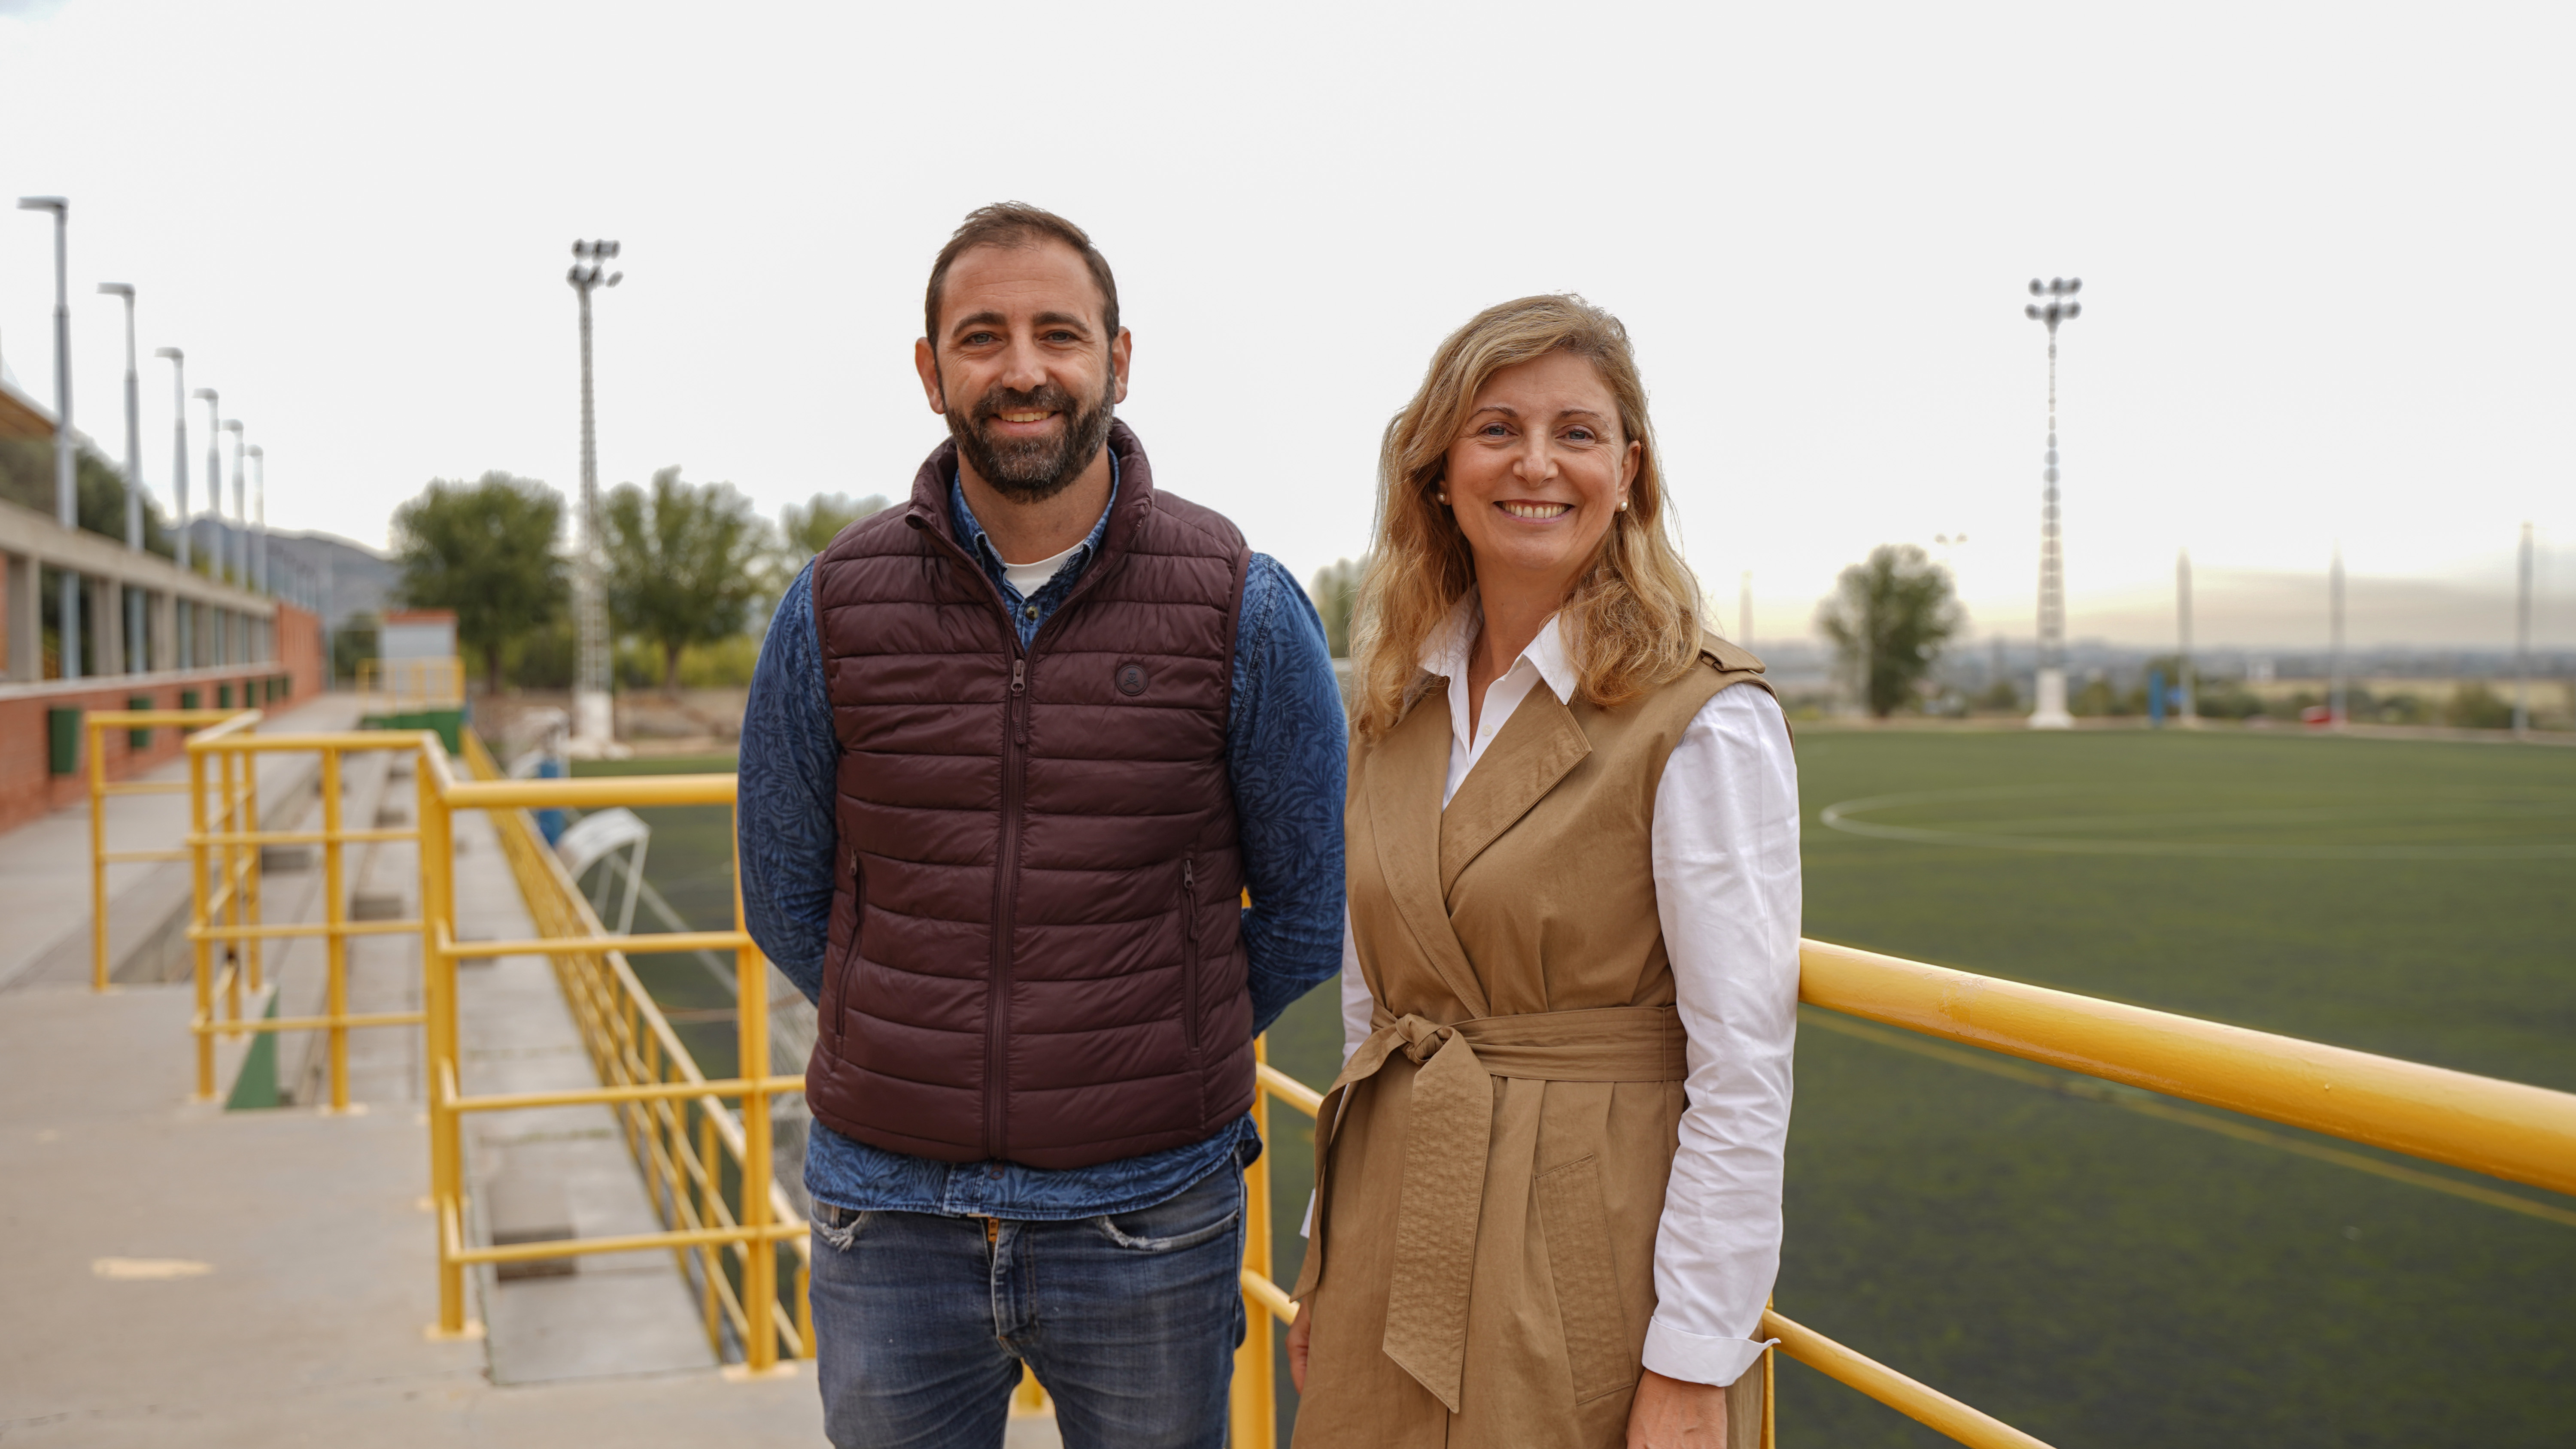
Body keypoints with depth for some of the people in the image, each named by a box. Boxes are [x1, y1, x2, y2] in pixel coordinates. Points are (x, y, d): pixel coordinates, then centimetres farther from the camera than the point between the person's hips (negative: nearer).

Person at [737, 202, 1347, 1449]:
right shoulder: (835, 610, -2)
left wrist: (1148, 1053, 7)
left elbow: (1310, 905, 3)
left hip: (1149, 1218, -1)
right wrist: (941, 1048, 9)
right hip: (892, 1208, 2)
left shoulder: (1244, 610, -7)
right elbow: (787, 902, 9)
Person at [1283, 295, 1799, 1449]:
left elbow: (1744, 1072, -14)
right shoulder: (1394, 704, 5)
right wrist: (1328, 1261, 12)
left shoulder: (1704, 720, -13)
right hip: (1396, 1253, 6)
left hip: (1587, 1255, -5)